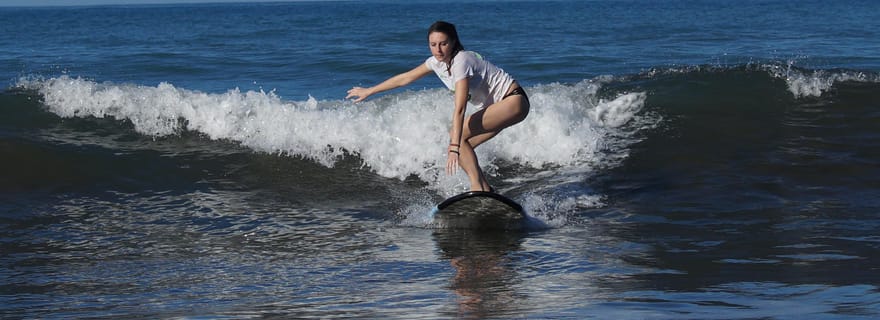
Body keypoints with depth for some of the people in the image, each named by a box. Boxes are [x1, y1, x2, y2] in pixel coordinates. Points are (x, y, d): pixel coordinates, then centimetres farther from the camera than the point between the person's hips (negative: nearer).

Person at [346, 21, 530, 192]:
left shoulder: (461, 61, -26)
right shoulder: (437, 62, -1)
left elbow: (459, 109, -33)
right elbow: (405, 78, 12)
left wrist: (454, 147, -38)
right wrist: (369, 91, 18)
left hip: (514, 101, -9)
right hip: (497, 106, 9)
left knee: (459, 136, -19)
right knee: (461, 145, -2)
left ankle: (477, 188, -19)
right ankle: (486, 191, 3)